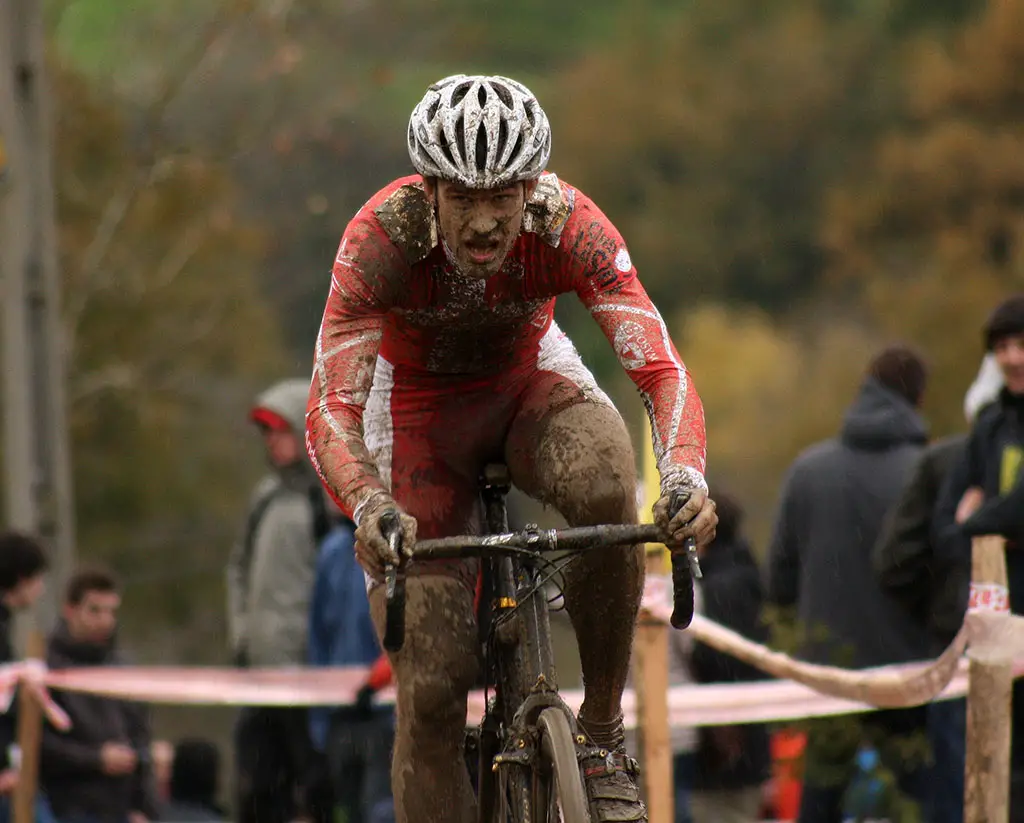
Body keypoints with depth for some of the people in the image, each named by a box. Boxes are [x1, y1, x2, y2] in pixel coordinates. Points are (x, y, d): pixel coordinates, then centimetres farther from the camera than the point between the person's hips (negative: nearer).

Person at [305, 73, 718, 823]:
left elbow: (660, 368, -37)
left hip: (529, 379, 1)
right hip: (417, 405, -1)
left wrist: (686, 479, -56)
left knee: (606, 485, -36)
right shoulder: (382, 237, -32)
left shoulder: (567, 224, -30)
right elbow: (332, 408, -37)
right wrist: (369, 508, -57)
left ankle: (603, 730, -18)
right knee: (432, 691, -10)